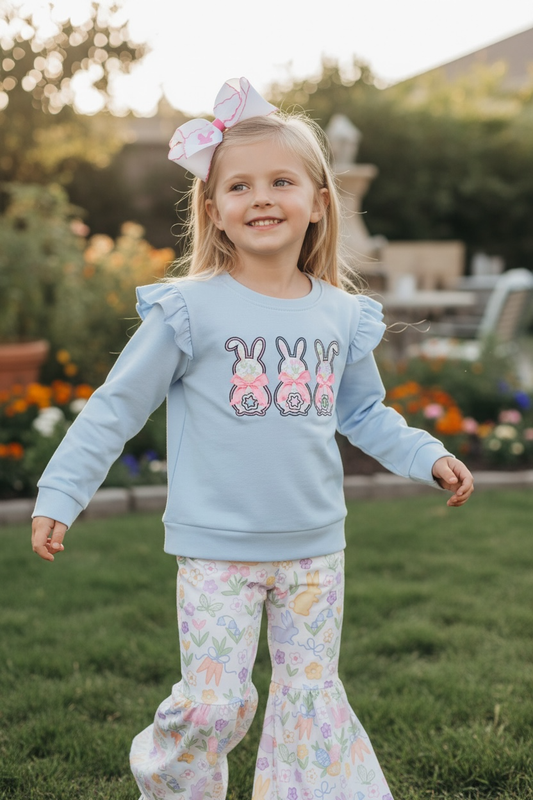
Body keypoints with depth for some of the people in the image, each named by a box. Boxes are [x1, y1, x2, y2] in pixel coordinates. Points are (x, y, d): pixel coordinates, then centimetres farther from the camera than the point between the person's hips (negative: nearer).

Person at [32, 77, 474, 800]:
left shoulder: (343, 315, 3)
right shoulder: (189, 309, -10)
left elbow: (364, 413, 17)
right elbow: (116, 407, -5)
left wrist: (428, 456, 7)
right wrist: (59, 495, -6)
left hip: (315, 547, 4)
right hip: (216, 549, -4)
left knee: (313, 693, 11)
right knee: (214, 702, 0)